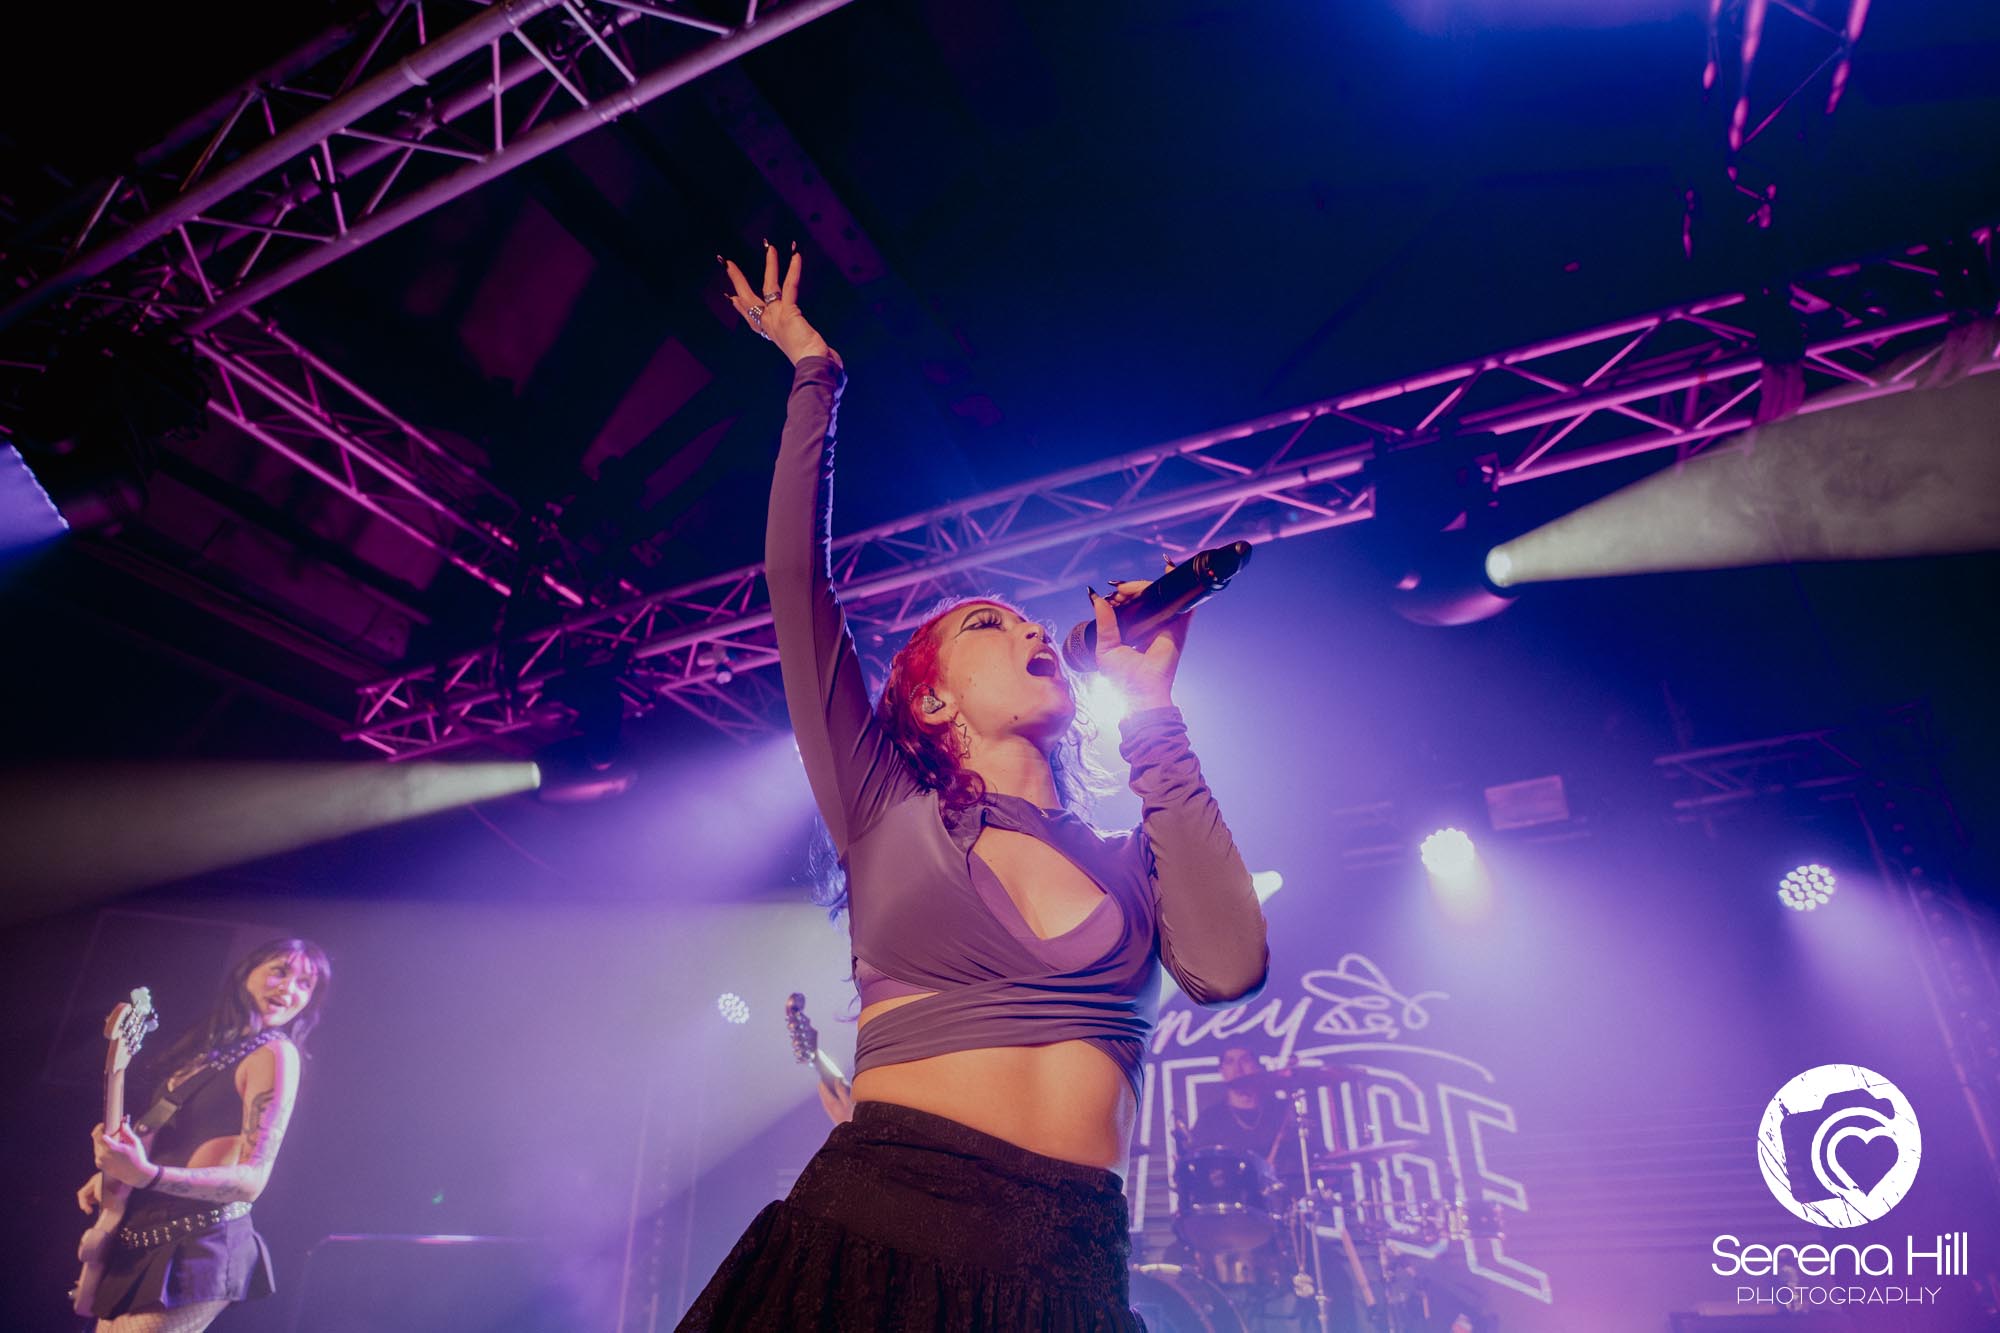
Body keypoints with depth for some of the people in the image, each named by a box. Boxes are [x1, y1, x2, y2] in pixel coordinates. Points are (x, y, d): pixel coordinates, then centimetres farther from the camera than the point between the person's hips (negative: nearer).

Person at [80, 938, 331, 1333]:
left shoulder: (275, 1053, -14)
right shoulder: (212, 1041, 11)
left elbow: (252, 1179, -20)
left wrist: (148, 1175, -30)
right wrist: (115, 1169, 4)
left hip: (197, 1249, -8)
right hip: (145, 1235, 8)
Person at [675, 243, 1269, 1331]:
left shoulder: (1129, 855, 12)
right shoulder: (886, 816, 6)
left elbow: (1225, 966, -9)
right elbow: (796, 578, 2)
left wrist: (1150, 713, -2)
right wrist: (812, 375, 10)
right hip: (872, 1237, -2)